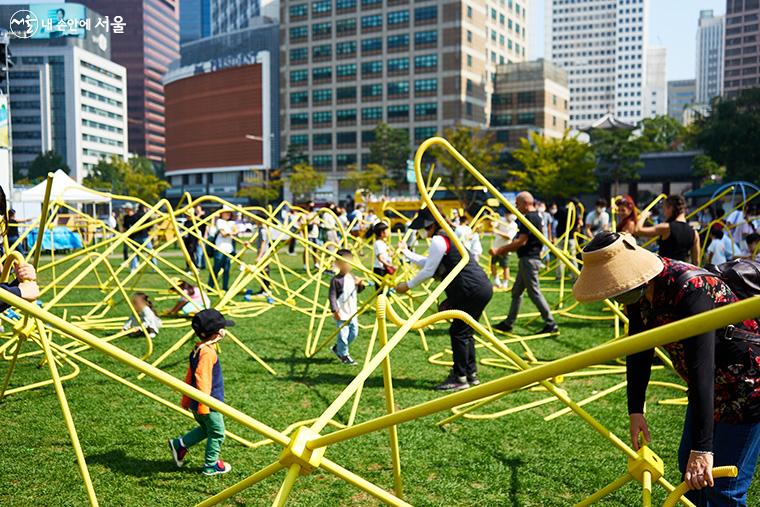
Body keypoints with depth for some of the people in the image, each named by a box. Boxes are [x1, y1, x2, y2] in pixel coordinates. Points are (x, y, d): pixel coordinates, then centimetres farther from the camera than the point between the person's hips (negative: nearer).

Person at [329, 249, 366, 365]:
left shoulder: (352, 277, 6)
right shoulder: (336, 280, -15)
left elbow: (357, 291, 20)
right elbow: (332, 296, -16)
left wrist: (361, 284, -2)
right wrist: (335, 310, -22)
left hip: (352, 312, 7)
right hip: (341, 313, -7)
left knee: (353, 333, 14)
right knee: (343, 334, -3)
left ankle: (337, 348, 32)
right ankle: (344, 355, 15)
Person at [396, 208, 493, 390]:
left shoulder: (438, 240, -11)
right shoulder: (447, 237, 21)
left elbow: (428, 271, -10)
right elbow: (428, 263, 30)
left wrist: (408, 285, 1)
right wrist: (407, 253, 36)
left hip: (472, 291, -10)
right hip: (482, 288, 10)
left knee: (458, 332, -4)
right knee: (465, 332, 16)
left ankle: (460, 378, 1)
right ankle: (471, 374, 23)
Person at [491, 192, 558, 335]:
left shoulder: (530, 218, -16)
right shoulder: (534, 217, 16)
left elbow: (521, 242, -21)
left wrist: (500, 250, -17)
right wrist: (505, 249, 16)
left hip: (529, 260, -11)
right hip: (527, 259, 11)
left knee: (534, 292, -6)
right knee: (516, 292, 13)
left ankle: (551, 324, -1)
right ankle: (508, 323, 20)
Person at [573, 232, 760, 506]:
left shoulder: (691, 291, -35)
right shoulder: (639, 290, -9)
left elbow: (702, 372, -37)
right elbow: (639, 351, 1)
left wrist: (702, 448, -37)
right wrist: (635, 410, 0)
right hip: (712, 387, 8)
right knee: (687, 462, 19)